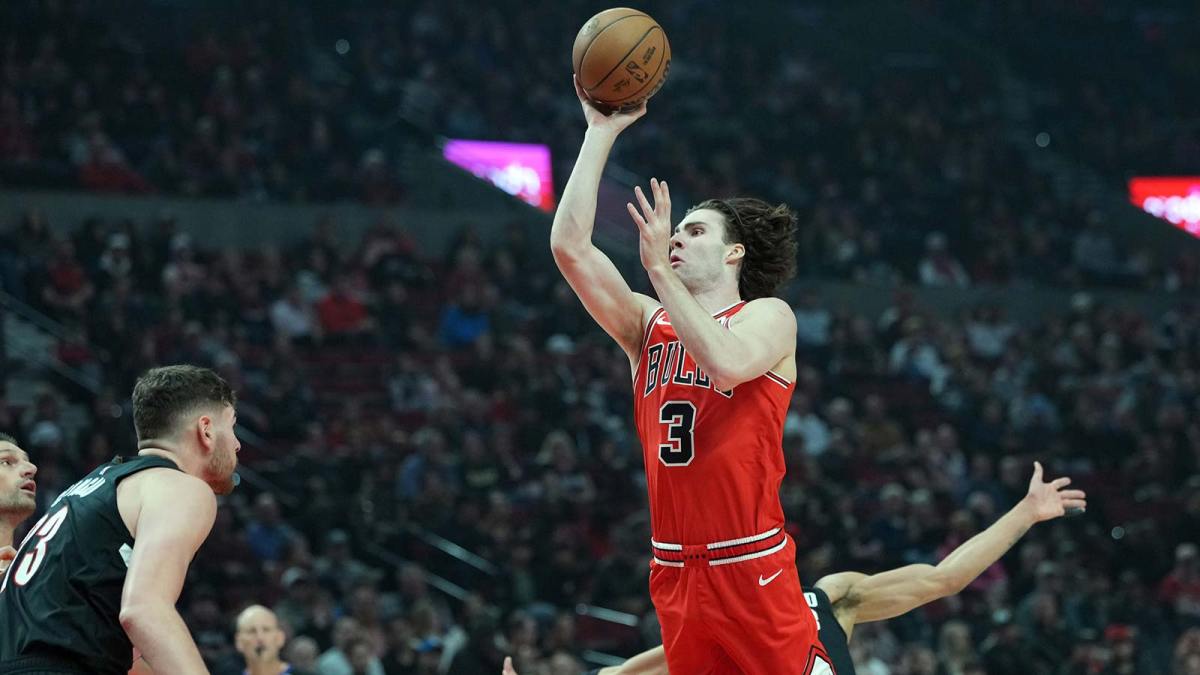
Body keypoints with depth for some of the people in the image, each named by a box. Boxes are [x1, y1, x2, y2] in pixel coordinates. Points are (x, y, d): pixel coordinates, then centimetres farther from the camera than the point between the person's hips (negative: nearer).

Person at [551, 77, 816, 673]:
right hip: (675, 574, 5)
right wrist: (600, 134, 4)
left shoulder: (769, 316, 2)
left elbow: (728, 364, -22)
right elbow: (570, 247, 3)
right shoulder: (649, 326, 13)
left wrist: (659, 269, -18)